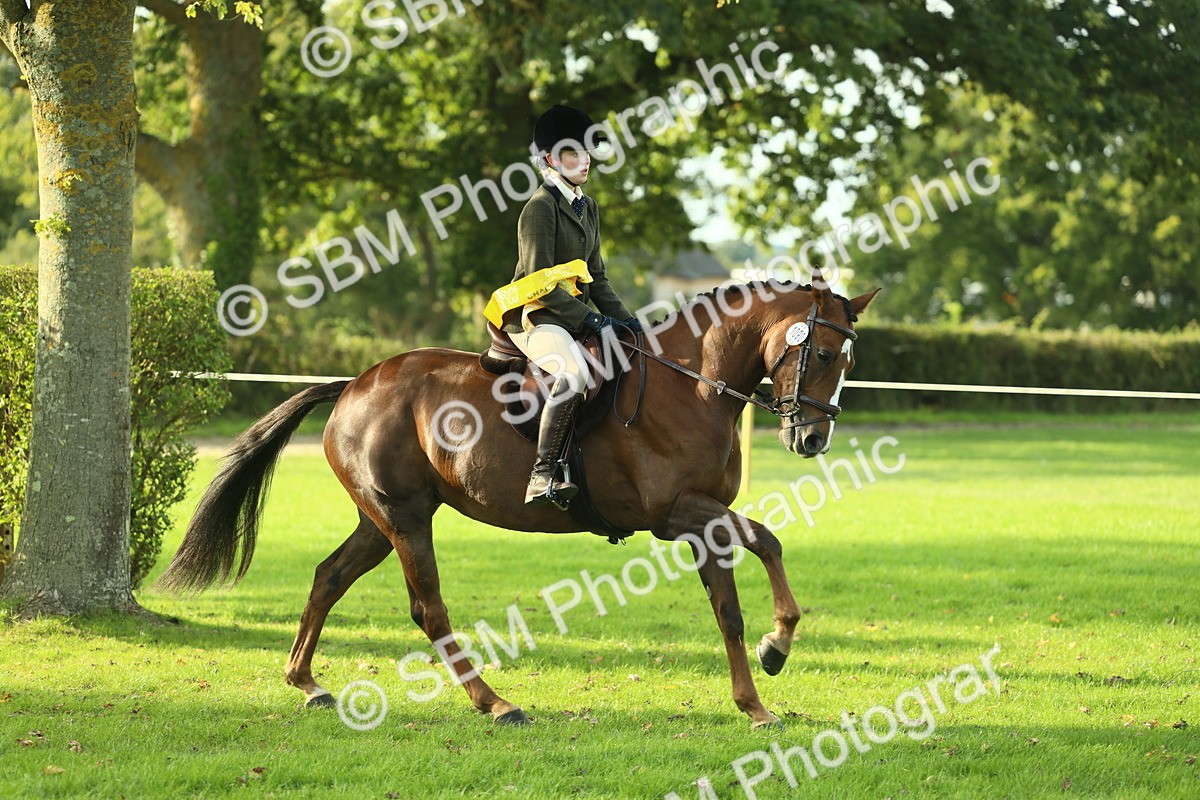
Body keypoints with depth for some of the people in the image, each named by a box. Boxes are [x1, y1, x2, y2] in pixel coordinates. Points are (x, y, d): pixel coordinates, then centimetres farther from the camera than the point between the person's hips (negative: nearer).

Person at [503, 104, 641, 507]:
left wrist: (624, 319, 6)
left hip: (576, 318, 9)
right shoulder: (540, 207, -10)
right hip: (535, 318, -9)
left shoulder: (588, 208, 17)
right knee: (575, 373, -36)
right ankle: (543, 475, -38)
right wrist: (589, 318, -18)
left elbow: (596, 277, 21)